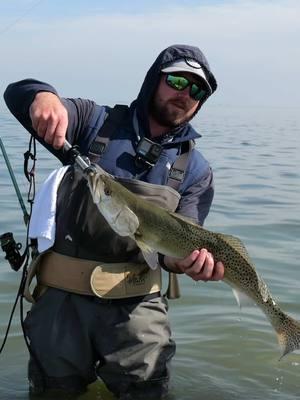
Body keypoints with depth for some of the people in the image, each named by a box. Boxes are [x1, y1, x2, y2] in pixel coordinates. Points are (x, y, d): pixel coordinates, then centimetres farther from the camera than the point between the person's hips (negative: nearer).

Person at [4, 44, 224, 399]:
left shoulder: (196, 170, 6)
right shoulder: (97, 122, 3)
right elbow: (17, 93, -3)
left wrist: (186, 258, -28)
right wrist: (44, 96, -27)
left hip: (135, 304, 1)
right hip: (62, 297, 0)